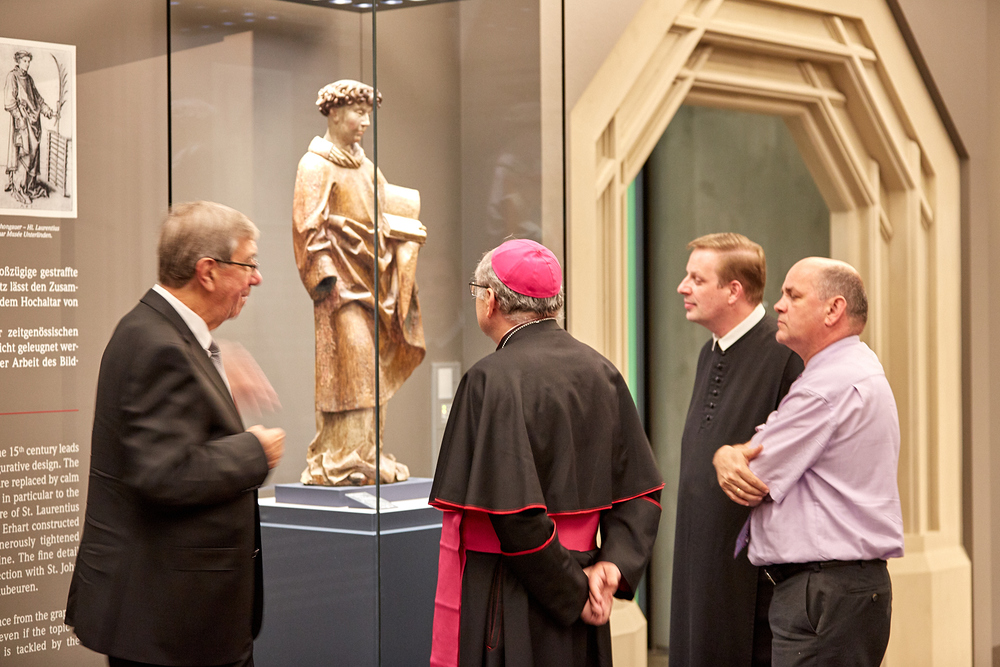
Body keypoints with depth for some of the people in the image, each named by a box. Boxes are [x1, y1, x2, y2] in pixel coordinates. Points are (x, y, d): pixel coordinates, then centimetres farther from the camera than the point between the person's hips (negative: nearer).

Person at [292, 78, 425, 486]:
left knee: (371, 369, 6)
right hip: (341, 281, -8)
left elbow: (382, 219, 24)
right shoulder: (315, 165, -5)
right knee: (349, 363, -13)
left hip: (369, 276, 8)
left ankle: (365, 454, 10)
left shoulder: (365, 167, 19)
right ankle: (339, 460, -11)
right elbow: (309, 226, -12)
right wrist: (326, 278, -19)